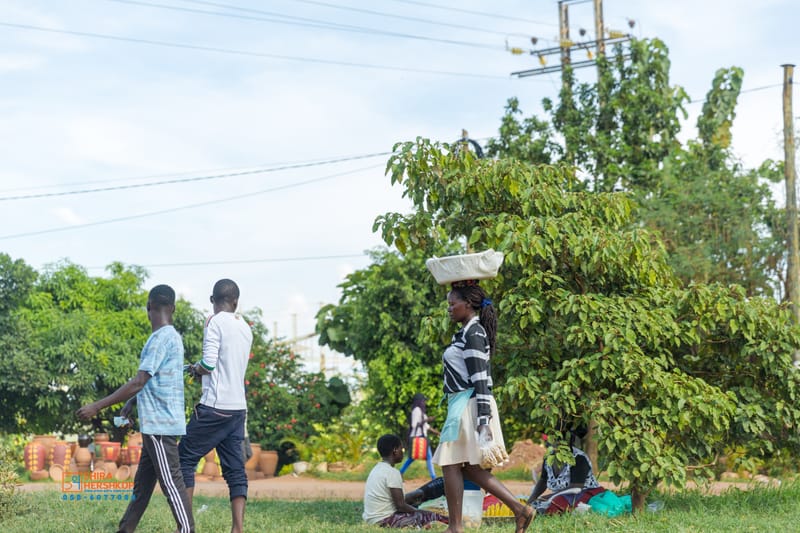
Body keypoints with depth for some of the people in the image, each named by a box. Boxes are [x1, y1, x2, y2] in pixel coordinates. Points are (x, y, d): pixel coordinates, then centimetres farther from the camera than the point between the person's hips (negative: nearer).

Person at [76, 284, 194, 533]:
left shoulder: (161, 338, -16)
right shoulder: (172, 337, 14)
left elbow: (138, 383, -22)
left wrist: (97, 407, -20)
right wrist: (131, 403, 33)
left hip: (160, 424, -9)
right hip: (156, 424, 9)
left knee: (171, 483, -8)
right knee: (142, 484, 13)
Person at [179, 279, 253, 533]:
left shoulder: (216, 322, -9)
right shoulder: (245, 328, 12)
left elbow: (208, 364, -17)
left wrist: (195, 368, 4)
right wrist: (202, 370, 18)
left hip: (215, 407, -7)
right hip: (238, 408, 7)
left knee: (185, 458, 3)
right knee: (235, 470, 6)